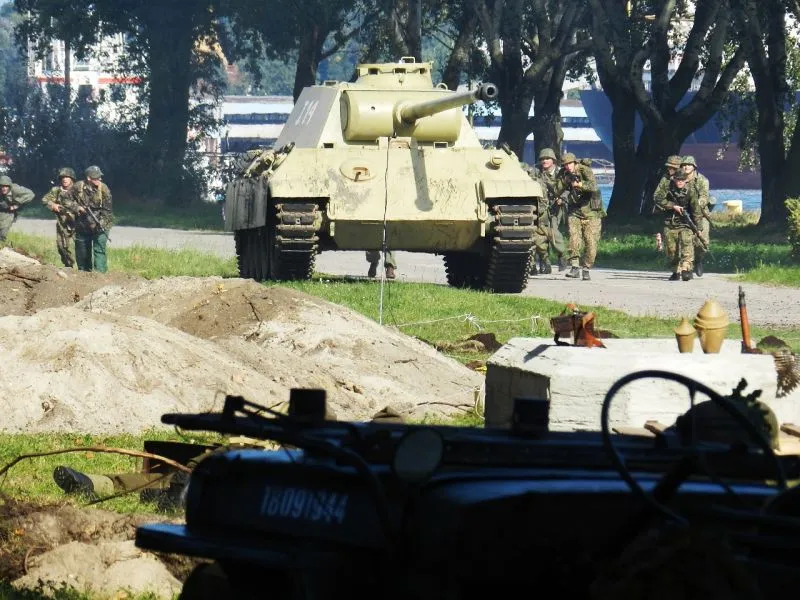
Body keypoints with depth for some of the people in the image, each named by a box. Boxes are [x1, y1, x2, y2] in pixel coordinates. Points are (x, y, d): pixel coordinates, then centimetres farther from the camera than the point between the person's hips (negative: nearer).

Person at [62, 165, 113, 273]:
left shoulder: (103, 189, -12)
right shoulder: (78, 187, -8)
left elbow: (107, 210, -13)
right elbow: (67, 200, 2)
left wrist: (100, 224, -23)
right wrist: (77, 208, -15)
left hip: (99, 227, -3)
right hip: (82, 227, 3)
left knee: (99, 250, -14)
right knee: (82, 253, 12)